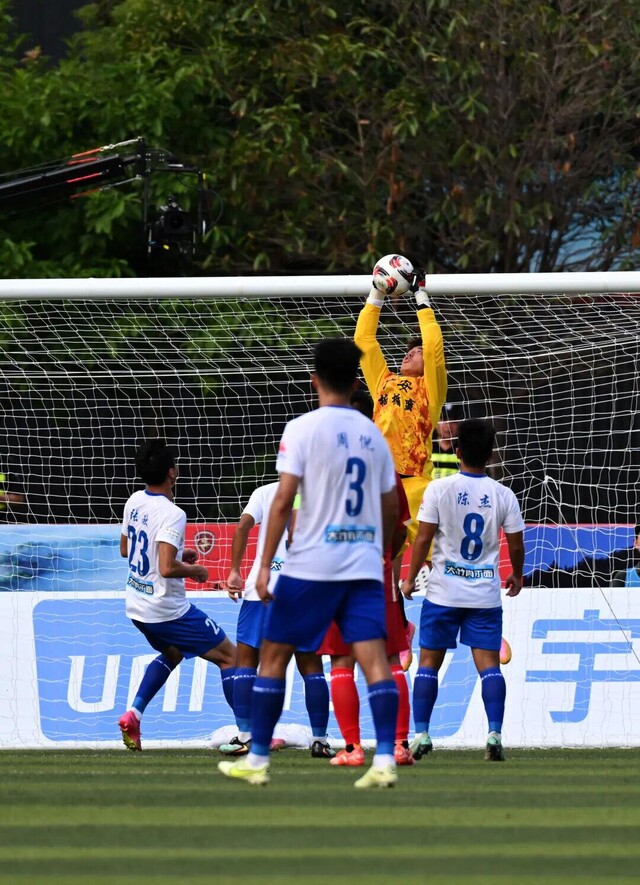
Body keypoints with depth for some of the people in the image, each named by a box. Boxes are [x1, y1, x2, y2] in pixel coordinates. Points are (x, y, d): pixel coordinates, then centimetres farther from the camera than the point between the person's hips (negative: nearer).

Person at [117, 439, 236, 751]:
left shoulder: (134, 502, 2)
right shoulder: (172, 514, -23)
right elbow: (167, 568, -32)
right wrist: (194, 570, -12)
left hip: (137, 608, 8)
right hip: (168, 611, -8)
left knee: (172, 654, 33)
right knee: (230, 656, 3)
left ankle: (132, 716, 16)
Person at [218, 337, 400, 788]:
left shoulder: (303, 429, -5)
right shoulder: (374, 435, 11)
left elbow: (283, 499, -11)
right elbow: (391, 508, 15)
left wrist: (265, 564, -9)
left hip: (311, 564, -4)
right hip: (365, 564, 4)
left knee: (273, 655, 9)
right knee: (374, 658, -3)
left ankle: (257, 759, 12)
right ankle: (385, 760, -17)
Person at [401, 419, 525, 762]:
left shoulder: (439, 489, -6)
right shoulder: (503, 495, -1)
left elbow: (423, 538, -6)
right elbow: (516, 545, 4)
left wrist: (410, 578, 6)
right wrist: (516, 576, 23)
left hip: (443, 592, -1)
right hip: (486, 594, 1)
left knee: (429, 661, 8)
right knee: (489, 663, 1)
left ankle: (422, 733, 3)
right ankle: (494, 733, -12)